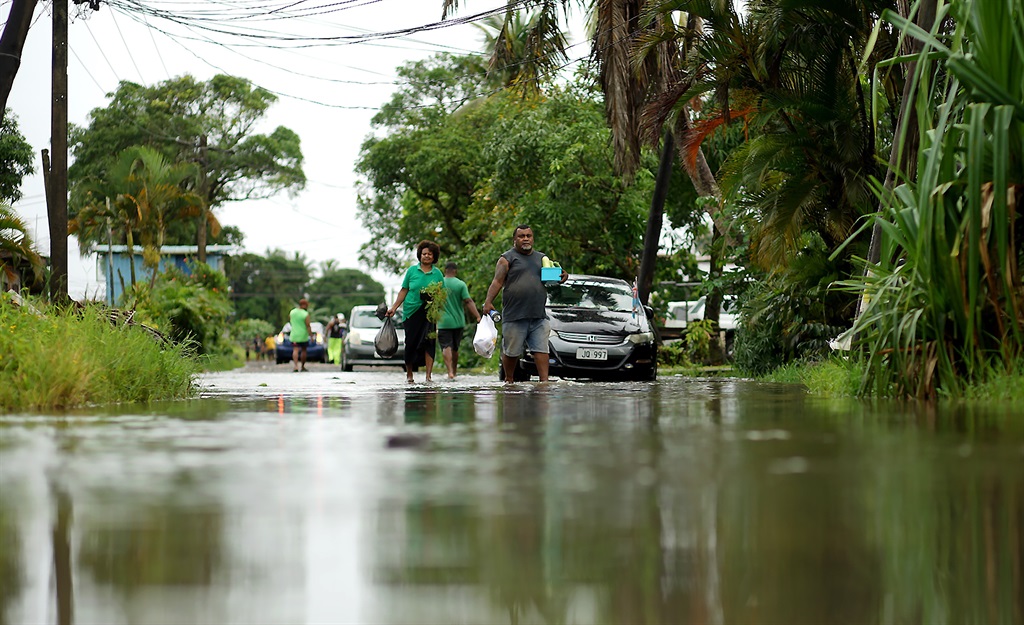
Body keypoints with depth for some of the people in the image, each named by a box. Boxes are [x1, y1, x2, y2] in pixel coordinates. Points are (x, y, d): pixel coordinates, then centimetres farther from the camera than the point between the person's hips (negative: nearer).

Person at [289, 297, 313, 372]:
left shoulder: (292, 312, 2)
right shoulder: (305, 314, -13)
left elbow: (289, 321, 18)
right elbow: (308, 326, -16)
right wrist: (311, 335, -12)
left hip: (294, 335, 3)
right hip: (303, 335, -3)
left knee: (295, 350, -5)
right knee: (303, 350, 14)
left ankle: (295, 366, -25)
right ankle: (302, 367, 22)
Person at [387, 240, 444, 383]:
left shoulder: (437, 273, 7)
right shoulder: (412, 270, 6)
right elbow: (404, 291, 9)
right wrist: (394, 307, 5)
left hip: (429, 313, 0)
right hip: (411, 311, 0)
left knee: (428, 342, -9)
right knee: (411, 342, 2)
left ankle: (428, 375, -10)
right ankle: (409, 374, 16)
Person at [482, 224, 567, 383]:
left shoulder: (541, 258, 19)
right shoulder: (507, 258, 4)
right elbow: (497, 282, -4)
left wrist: (562, 277, 0)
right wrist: (488, 301, -17)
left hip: (538, 316, 4)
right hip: (514, 316, -4)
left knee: (541, 349, -7)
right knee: (512, 352, 2)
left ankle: (544, 380, -11)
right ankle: (509, 380, 18)